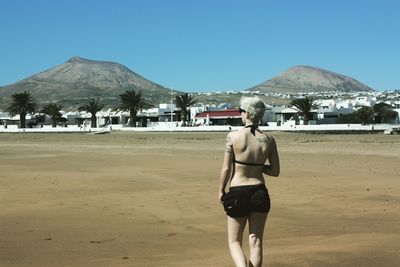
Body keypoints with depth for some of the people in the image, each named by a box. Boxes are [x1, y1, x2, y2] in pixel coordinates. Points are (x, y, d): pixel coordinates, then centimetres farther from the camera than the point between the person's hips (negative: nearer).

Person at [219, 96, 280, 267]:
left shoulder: (233, 136, -11)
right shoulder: (269, 140, -2)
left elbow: (226, 169, -7)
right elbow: (275, 171, 2)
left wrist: (221, 191, 7)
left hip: (237, 194, -3)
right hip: (260, 193, 3)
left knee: (234, 242, 10)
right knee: (256, 242, 12)